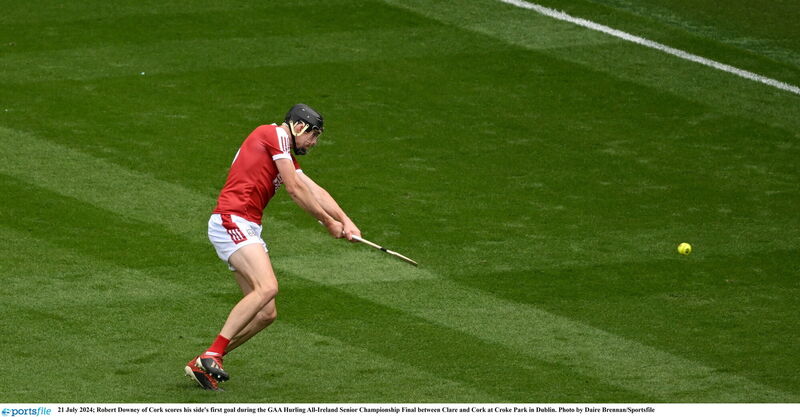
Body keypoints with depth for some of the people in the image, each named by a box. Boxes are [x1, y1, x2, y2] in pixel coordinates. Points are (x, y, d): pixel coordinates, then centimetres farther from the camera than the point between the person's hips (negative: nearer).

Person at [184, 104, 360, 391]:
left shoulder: (287, 157, 28)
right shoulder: (276, 134, -1)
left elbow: (315, 191, 22)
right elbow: (295, 189, -4)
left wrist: (345, 221, 9)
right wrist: (328, 221, 5)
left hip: (248, 228, 10)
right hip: (231, 220, -10)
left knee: (266, 314, 3)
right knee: (267, 286, -28)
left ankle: (202, 365, 6)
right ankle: (211, 357, -28)